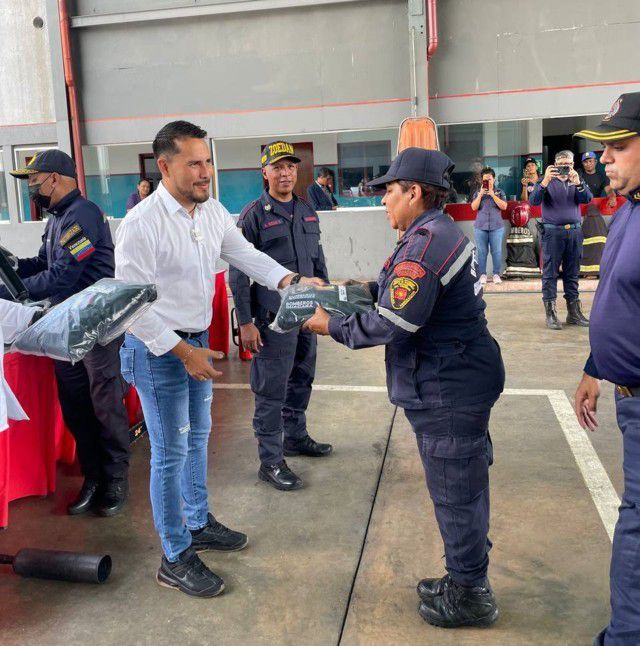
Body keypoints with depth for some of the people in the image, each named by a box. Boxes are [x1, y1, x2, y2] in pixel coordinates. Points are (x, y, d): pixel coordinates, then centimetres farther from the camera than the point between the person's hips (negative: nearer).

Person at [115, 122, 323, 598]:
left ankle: (199, 524, 41)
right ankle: (175, 559, 18)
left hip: (197, 341, 8)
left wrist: (292, 281, -13)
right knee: (170, 453, 2)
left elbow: (246, 255, 5)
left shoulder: (213, 211, 0)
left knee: (198, 437, 20)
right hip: (158, 349, -8)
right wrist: (182, 352, -23)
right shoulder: (142, 223, -22)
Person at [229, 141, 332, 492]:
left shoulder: (307, 212, 11)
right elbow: (238, 273, -10)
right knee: (271, 390, -1)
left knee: (301, 380, 18)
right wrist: (246, 322, -14)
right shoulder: (253, 215, -8)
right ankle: (270, 461, 9)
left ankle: (296, 437, 37)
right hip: (273, 317, -7)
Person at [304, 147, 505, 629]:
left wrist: (333, 327, -13)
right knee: (465, 486, 20)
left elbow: (393, 323, -25)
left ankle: (470, 596, 22)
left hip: (448, 391, -11)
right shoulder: (441, 232, 12)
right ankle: (468, 577, 37)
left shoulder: (424, 243, -22)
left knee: (455, 491, 5)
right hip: (460, 379, 11)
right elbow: (406, 293, 16)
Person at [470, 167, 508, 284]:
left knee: (496, 251, -2)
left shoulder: (499, 192, 8)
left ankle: (496, 274, 4)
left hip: (496, 227, 0)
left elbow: (504, 206, -5)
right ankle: (482, 275, 4)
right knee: (482, 251, -1)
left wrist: (493, 194, -11)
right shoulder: (477, 192, 10)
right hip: (480, 226, 1)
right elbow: (474, 207, -2)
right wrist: (481, 194, -10)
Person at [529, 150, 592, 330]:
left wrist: (578, 183, -18)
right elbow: (533, 201, -12)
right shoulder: (546, 181, 4)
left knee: (572, 273, 9)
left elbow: (587, 199, -2)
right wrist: (545, 181, -24)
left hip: (574, 231, 4)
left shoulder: (576, 181, 15)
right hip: (552, 232, -4)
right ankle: (550, 313, -1)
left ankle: (574, 312, 15)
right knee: (550, 273, -4)